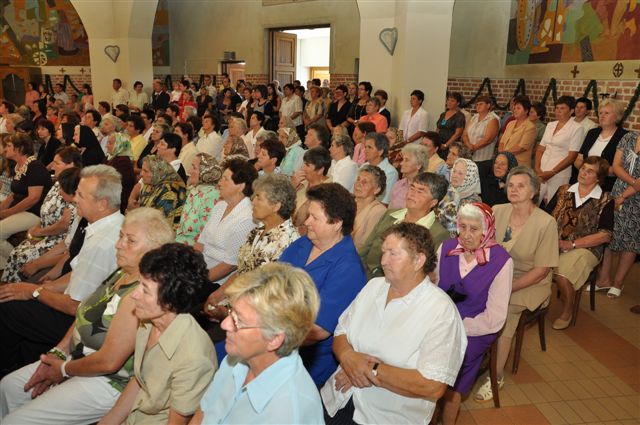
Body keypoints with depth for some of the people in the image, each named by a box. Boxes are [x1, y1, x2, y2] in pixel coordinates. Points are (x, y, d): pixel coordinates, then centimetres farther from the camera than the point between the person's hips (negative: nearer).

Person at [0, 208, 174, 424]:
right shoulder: (121, 273, 1)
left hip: (108, 382, -9)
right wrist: (58, 352, -1)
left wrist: (64, 369, -11)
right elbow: (84, 315, 10)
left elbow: (108, 362, -28)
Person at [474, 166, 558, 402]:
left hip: (530, 284, -3)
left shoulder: (546, 223, -12)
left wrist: (508, 287, -21)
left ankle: (497, 376, -11)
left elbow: (541, 270, -12)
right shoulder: (497, 212, 0)